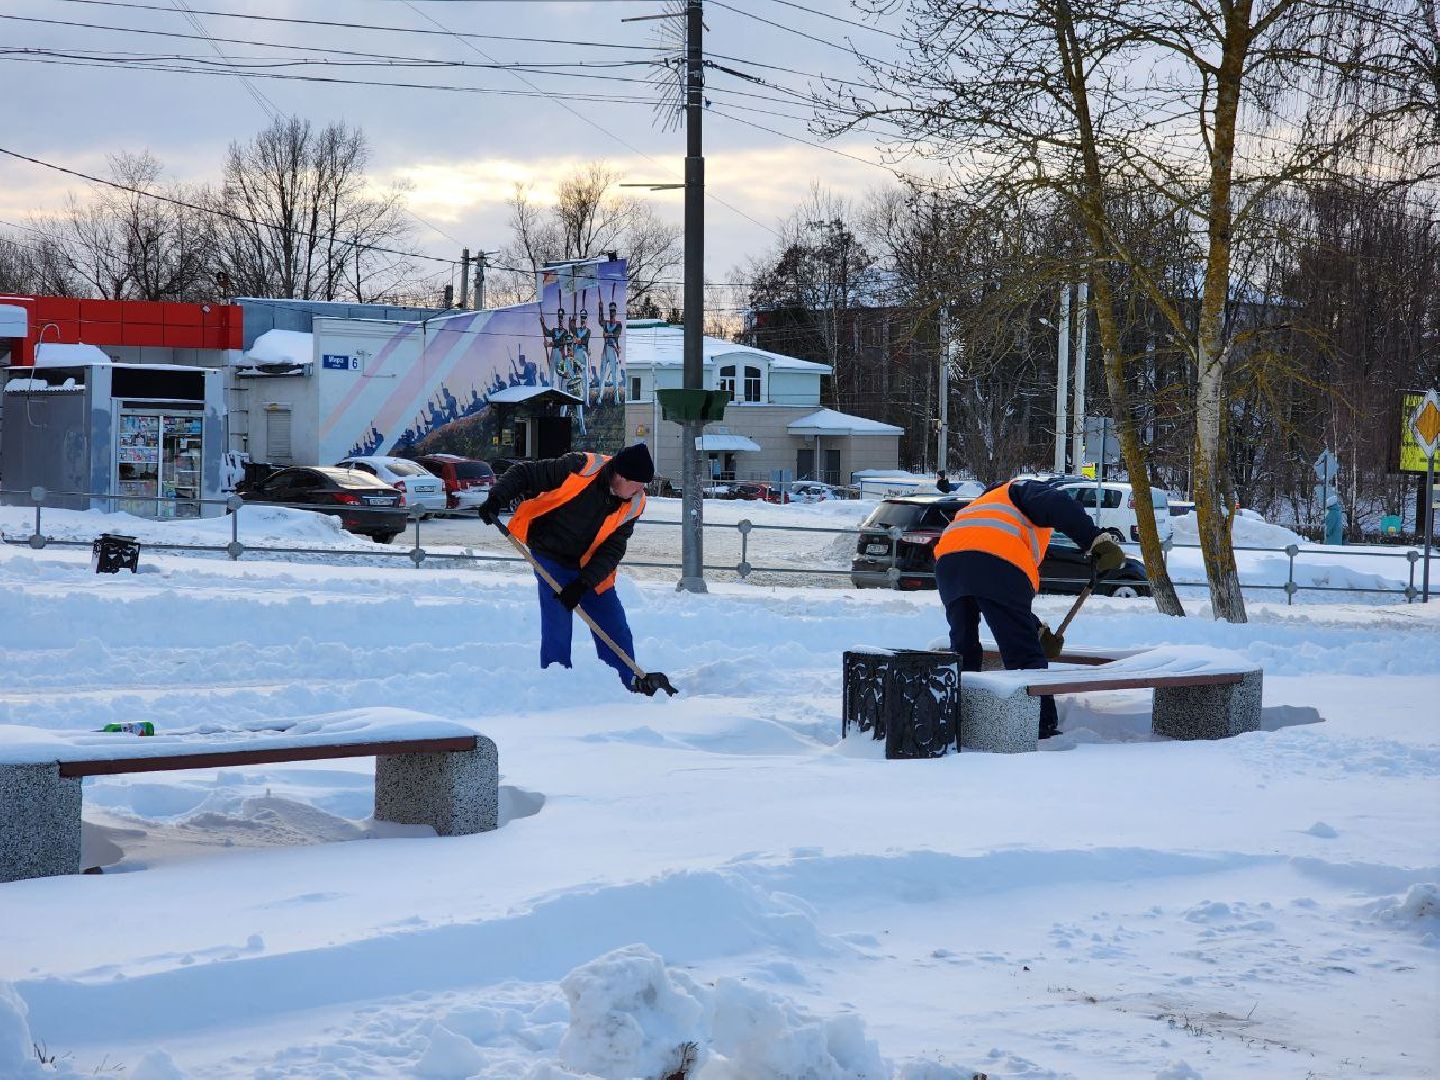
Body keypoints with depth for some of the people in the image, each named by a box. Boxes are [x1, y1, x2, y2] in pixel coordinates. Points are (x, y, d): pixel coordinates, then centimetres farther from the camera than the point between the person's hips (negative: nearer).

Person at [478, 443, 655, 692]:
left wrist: (583, 584, -20)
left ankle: (630, 690, 16)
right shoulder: (580, 468, -24)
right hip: (551, 557, -5)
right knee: (558, 626, -13)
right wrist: (497, 499, -30)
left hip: (591, 568, 5)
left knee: (616, 632, 4)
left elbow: (612, 549, -9)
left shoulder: (633, 505, -10)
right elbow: (523, 473, -15)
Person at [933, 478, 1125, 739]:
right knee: (1024, 652, 0)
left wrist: (1038, 631, 39)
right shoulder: (1028, 489, 26)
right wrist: (1097, 541, -8)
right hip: (999, 563, -6)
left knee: (963, 647, 21)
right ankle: (1044, 728, 1)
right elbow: (1058, 505, -2)